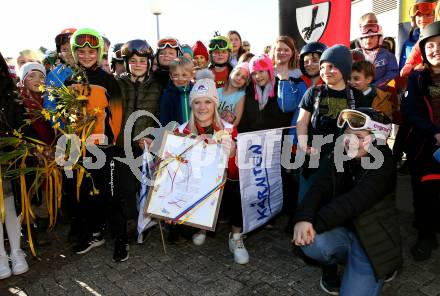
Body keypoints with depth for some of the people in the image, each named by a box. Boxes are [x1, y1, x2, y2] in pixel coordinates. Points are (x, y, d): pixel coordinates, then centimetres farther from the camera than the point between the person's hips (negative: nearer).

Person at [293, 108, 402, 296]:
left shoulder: (383, 166, -17)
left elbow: (353, 201, -30)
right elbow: (320, 188, -15)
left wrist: (315, 223, -35)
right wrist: (304, 218, -34)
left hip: (372, 238, -3)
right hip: (342, 229, 4)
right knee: (311, 242, -27)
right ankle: (331, 264, 9)